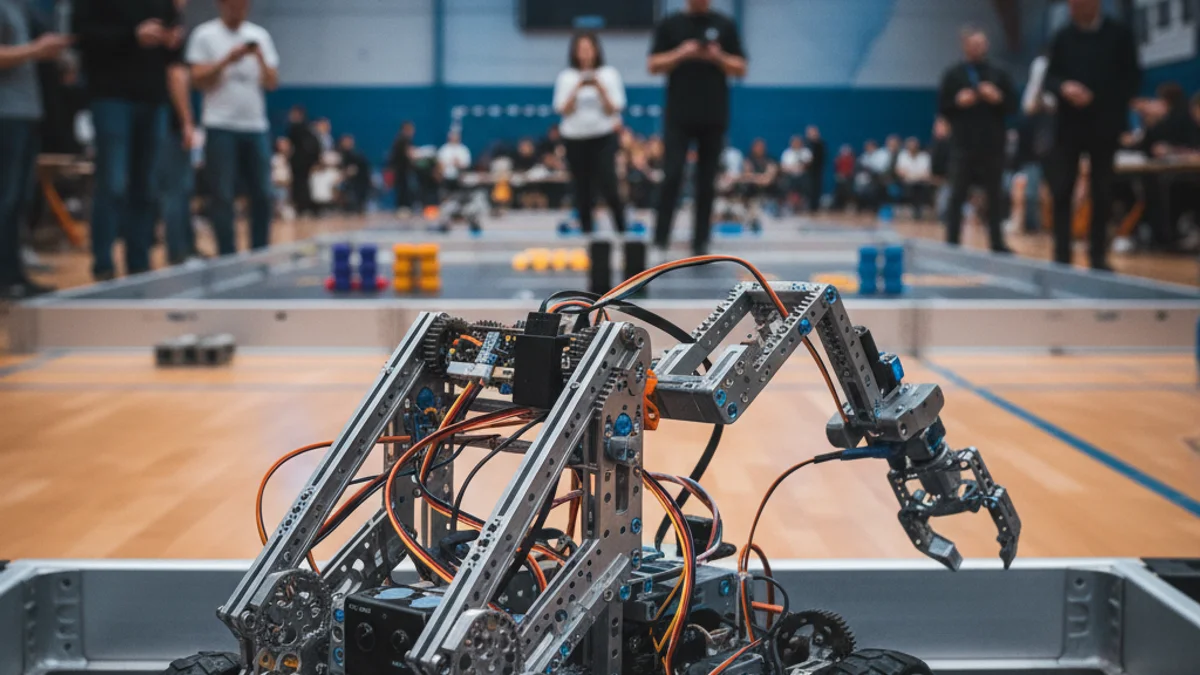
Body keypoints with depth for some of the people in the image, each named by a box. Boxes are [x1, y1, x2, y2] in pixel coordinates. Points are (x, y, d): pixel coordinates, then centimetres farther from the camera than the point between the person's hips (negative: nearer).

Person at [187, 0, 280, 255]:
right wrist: (227, 60, -16)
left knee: (263, 194, 2)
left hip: (256, 126, 4)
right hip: (221, 126, -4)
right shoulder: (205, 35, 1)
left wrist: (260, 58, -10)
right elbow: (199, 81, -5)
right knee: (224, 195, -4)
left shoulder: (260, 35, 11)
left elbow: (272, 83, 7)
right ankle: (228, 258, 0)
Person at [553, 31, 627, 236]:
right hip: (575, 138, 2)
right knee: (582, 188, 3)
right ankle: (586, 229, 12)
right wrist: (577, 89, -15)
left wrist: (600, 88, -15)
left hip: (603, 137, -2)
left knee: (608, 186, -12)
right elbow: (564, 110, -4)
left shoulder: (609, 74, 1)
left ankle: (621, 228, 3)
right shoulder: (566, 77, 3)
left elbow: (613, 110, -3)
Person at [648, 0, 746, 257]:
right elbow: (653, 65, 1)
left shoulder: (725, 25, 7)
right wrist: (681, 54, -14)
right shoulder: (669, 25, 5)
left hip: (714, 117, 1)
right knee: (672, 176, -8)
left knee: (707, 183, 4)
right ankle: (660, 240, -4)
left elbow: (740, 69, 7)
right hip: (679, 117, -1)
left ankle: (700, 243, 11)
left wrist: (719, 58, -12)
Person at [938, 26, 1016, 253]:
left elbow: (1013, 105, 7)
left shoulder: (999, 74, 9)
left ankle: (997, 243, 12)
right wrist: (958, 102, -14)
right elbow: (941, 107, 4)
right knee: (957, 196, 0)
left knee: (995, 196, 5)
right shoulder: (953, 75, 5)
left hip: (993, 145, 2)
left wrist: (998, 98, -11)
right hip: (963, 145, -2)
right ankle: (952, 243, 4)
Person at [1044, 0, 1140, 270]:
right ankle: (1062, 254, 1)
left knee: (1102, 192, 2)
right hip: (1070, 123, 1)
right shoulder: (1063, 37, 6)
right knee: (1062, 190, -3)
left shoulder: (1119, 35, 2)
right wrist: (1064, 87, -18)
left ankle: (1098, 255, 9)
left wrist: (1116, 110, -11)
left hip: (1104, 125, -1)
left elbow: (1132, 78, 2)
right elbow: (1050, 76, 5)